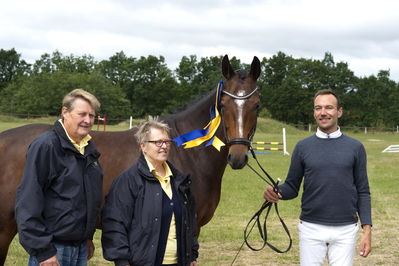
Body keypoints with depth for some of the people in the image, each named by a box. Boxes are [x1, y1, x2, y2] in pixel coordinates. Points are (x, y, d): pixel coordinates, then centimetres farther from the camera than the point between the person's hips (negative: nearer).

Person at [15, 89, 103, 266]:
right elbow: (28, 203, -19)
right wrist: (42, 250, -20)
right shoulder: (45, 146, -15)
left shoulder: (90, 150, 9)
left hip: (81, 248, 8)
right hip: (53, 250, -8)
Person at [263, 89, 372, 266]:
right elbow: (292, 188, 6)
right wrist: (277, 192, -17)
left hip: (345, 230, 0)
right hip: (311, 229, 0)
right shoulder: (303, 146, 3)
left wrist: (367, 229, -4)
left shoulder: (355, 147, 3)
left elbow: (363, 192, 4)